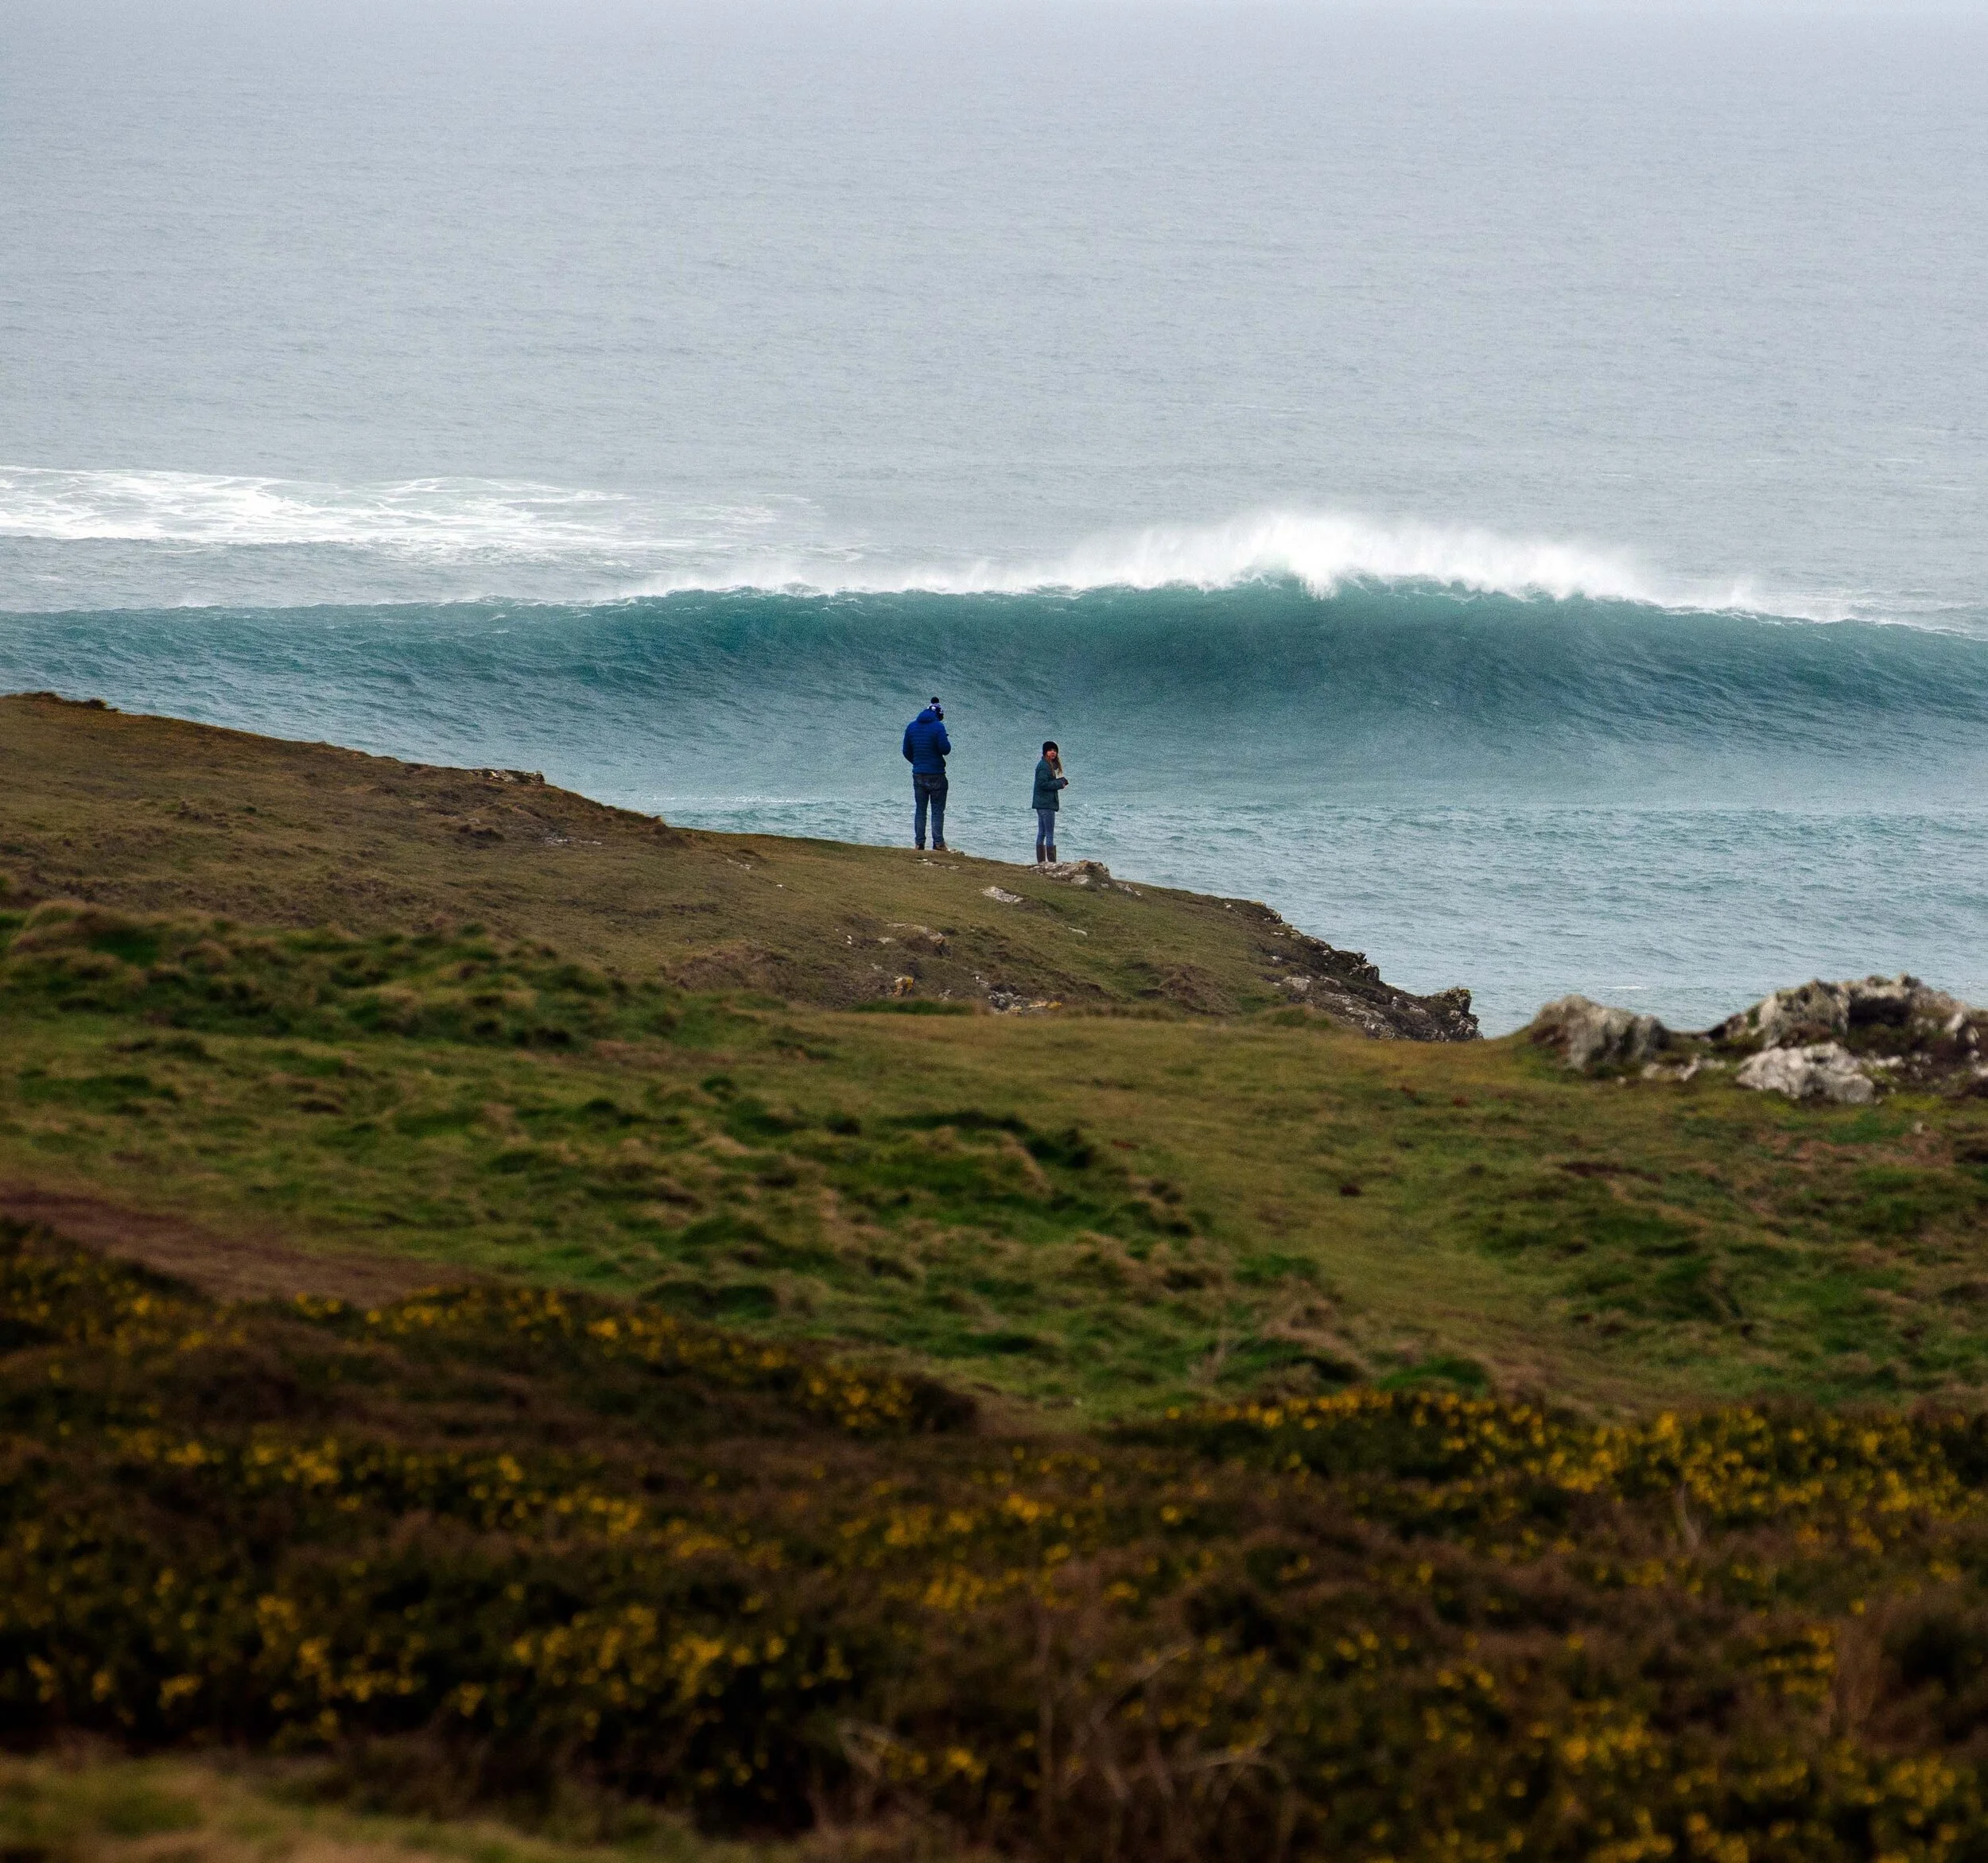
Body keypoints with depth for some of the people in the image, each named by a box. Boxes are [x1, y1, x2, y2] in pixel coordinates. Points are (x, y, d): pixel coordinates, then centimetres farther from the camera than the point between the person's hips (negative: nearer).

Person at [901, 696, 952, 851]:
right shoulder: (938, 726, -11)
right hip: (936, 774, -4)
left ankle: (919, 842, 6)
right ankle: (938, 843, -4)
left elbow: (907, 751, 10)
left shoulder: (911, 727, 6)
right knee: (938, 810, 0)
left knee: (920, 809, 9)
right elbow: (945, 749, -17)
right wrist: (947, 742, 6)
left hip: (918, 774, 4)